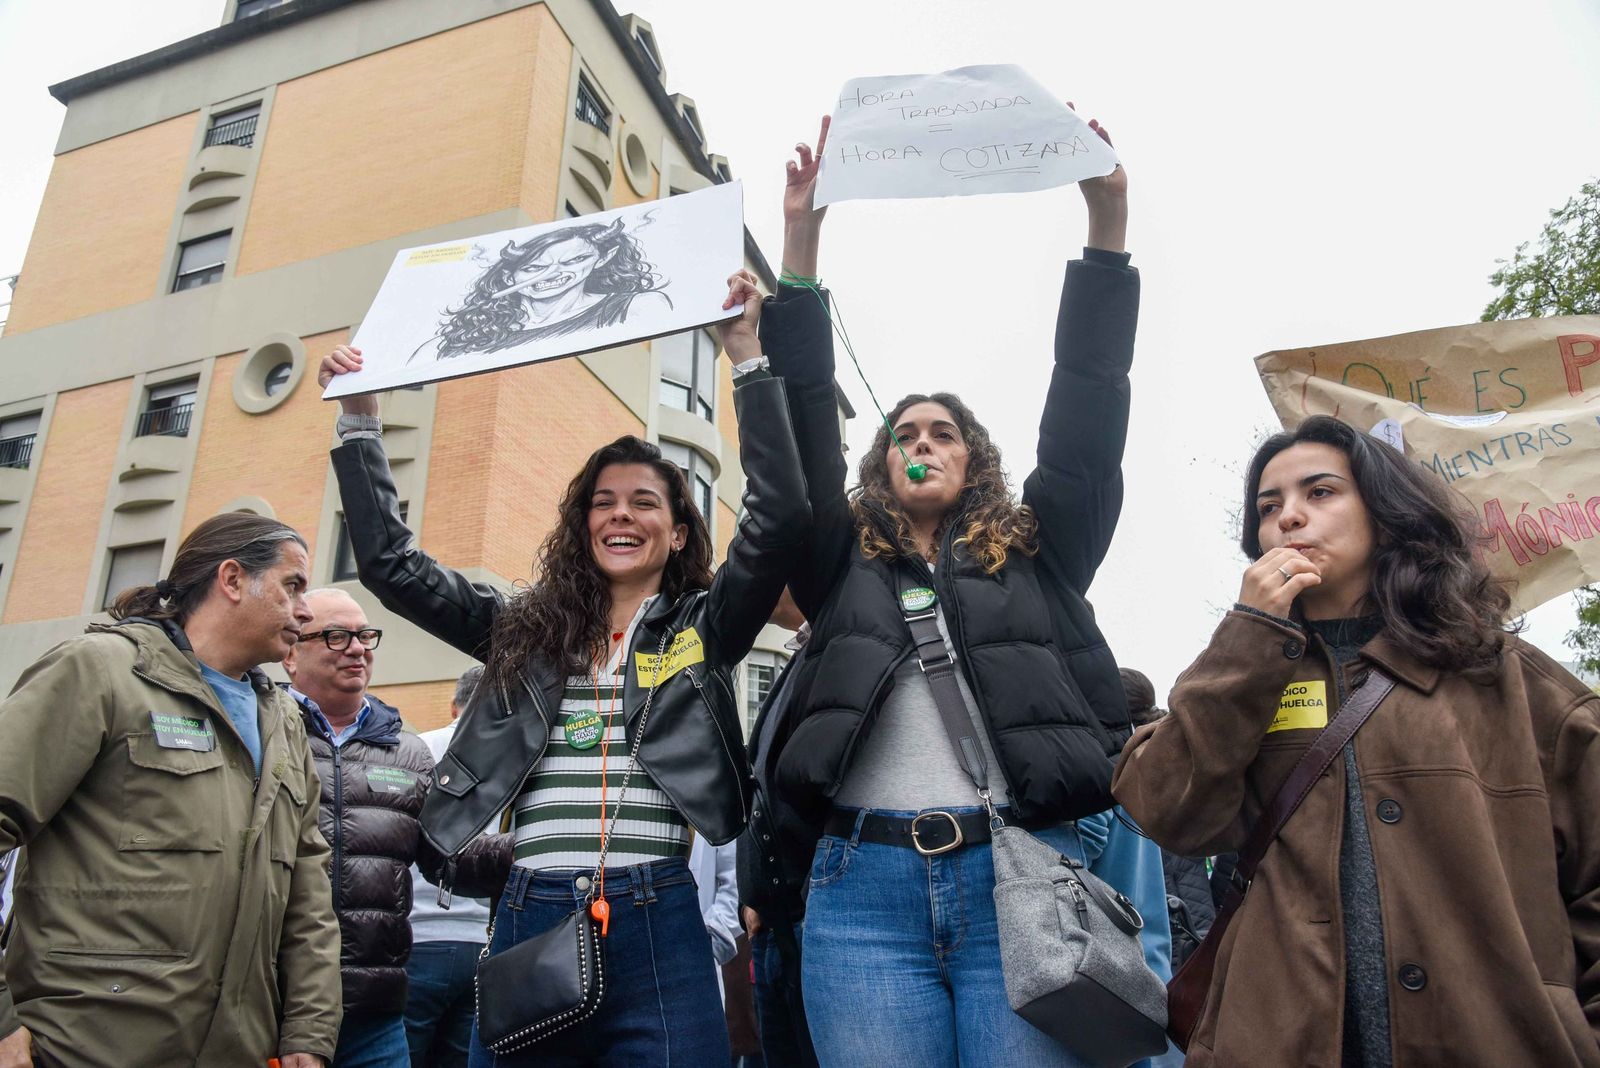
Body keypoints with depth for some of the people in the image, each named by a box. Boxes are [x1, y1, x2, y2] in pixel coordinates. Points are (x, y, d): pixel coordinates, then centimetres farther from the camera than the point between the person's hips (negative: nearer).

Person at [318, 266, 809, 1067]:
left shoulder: (704, 627, 5)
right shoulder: (526, 627, 13)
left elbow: (780, 515, -8)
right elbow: (390, 563, 14)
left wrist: (747, 356, -10)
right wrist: (360, 418, 12)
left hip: (655, 925, -2)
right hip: (530, 919, 3)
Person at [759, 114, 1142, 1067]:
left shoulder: (1039, 558, 17)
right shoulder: (843, 565, 17)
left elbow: (1088, 414, 9)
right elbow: (803, 428, 9)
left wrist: (1108, 223, 5)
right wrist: (801, 240, 5)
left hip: (1022, 878, 0)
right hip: (865, 886, 1)